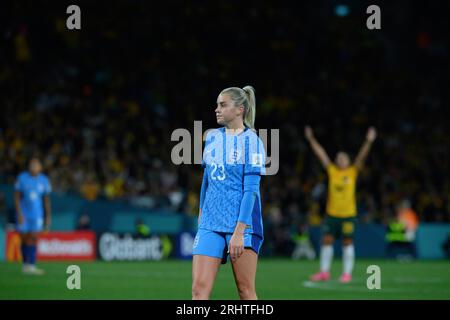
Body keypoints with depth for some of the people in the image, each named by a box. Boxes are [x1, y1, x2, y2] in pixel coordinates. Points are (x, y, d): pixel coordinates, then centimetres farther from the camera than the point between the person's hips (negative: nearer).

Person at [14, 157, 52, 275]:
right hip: (24, 214, -1)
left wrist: (48, 216, 7)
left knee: (33, 239, -7)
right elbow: (16, 197, -2)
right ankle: (25, 264, 13)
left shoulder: (44, 180, 3)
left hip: (37, 215, 1)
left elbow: (46, 199, 9)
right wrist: (19, 213, -10)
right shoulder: (22, 178, -3)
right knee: (24, 239, 3)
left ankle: (31, 265, -10)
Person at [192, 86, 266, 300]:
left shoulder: (251, 141, -7)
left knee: (246, 290, 0)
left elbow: (251, 189, -12)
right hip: (211, 224, 5)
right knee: (199, 288, -8)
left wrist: (239, 231, -19)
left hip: (242, 224, -5)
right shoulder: (211, 137, 11)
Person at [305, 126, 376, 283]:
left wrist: (369, 141, -19)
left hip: (348, 214, -2)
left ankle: (347, 273, 7)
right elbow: (321, 154, 4)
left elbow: (362, 156, -8)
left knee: (347, 242, 1)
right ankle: (324, 272, 9)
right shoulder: (331, 171, 6)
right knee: (327, 241, 2)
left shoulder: (353, 171, 2)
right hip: (331, 213, 2)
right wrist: (311, 139, 0)